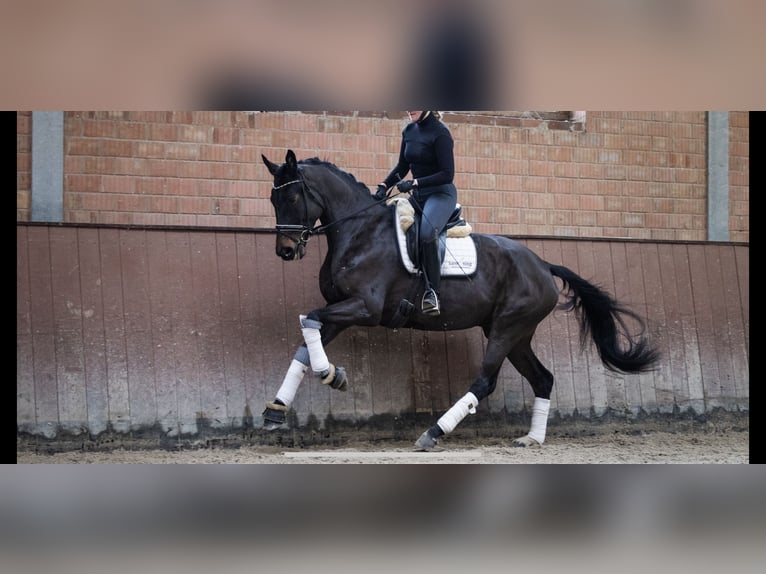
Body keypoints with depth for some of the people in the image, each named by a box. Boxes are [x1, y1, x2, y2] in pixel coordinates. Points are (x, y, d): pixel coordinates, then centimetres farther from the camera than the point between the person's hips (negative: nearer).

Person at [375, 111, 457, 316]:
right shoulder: (409, 131, 10)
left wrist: (414, 183, -25)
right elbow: (402, 166, 18)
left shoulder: (439, 133, -13)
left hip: (441, 193, -9)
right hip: (418, 196, 9)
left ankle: (432, 291, -32)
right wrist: (384, 186, 2)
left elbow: (447, 174, -18)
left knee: (427, 231, -35)